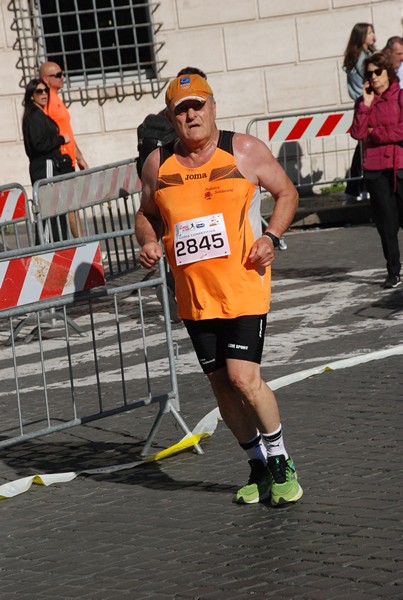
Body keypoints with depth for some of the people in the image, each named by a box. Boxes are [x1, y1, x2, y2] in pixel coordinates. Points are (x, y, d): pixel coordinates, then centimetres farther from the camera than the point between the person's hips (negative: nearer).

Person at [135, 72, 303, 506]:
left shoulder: (245, 151, -2)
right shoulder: (158, 164, 5)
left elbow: (286, 193, 7)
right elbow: (146, 215, 19)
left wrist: (271, 236, -9)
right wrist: (148, 241, -3)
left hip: (244, 285, -4)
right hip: (193, 295, 4)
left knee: (243, 377, -14)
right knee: (221, 384, 8)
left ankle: (280, 462, 6)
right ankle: (258, 467, 25)